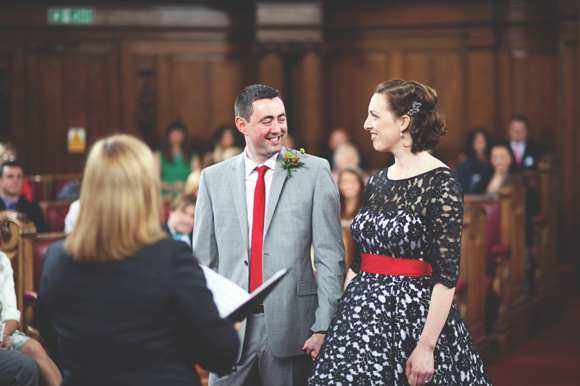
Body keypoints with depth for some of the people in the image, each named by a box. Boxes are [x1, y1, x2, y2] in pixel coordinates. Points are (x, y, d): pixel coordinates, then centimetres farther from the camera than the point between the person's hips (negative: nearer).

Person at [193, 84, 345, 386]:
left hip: (291, 327, -2)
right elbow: (204, 259, 8)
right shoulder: (213, 178, 7)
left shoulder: (314, 171, 0)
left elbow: (330, 256, -3)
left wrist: (324, 327, -8)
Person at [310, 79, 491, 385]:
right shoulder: (376, 183, 10)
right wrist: (339, 321, 9)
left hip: (415, 314, -6)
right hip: (366, 316, 7)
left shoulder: (441, 184, -11)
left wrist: (426, 347, -21)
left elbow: (446, 276, -16)